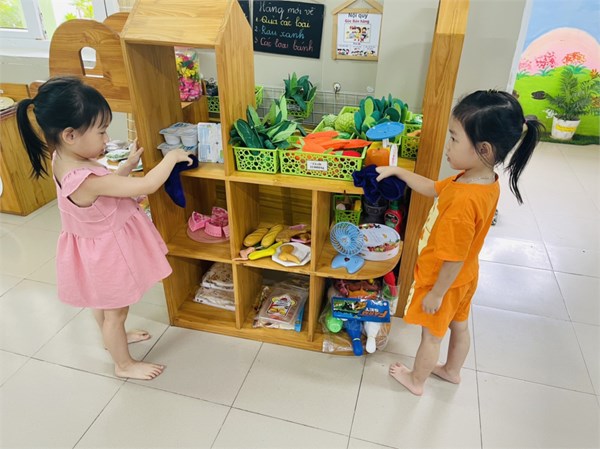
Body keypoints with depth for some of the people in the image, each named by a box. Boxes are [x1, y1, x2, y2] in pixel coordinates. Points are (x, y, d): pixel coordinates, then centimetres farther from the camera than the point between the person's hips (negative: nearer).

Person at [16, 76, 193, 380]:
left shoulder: (64, 158, -10)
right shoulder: (86, 180, -38)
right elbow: (147, 186, -35)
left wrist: (128, 165, 0)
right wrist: (171, 157, -21)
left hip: (100, 246, 9)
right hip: (107, 251, -9)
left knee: (103, 301, 31)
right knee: (116, 310, 14)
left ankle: (112, 337, 58)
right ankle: (124, 364, 37)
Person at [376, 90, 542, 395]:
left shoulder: (464, 201, -39)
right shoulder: (485, 180, -11)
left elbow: (454, 258, -30)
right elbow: (433, 189, 3)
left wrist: (436, 293, -16)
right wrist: (398, 171, 2)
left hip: (443, 281, -8)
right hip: (464, 278, 8)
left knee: (431, 335, 17)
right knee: (459, 327, 28)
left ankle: (416, 381, 42)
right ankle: (452, 370, 54)